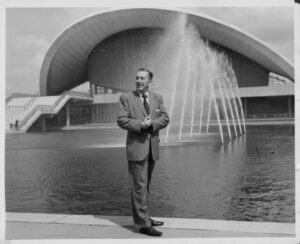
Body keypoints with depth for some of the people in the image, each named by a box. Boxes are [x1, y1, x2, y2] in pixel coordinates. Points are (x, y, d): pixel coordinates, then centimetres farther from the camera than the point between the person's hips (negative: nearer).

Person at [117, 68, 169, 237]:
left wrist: (151, 124, -15)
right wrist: (140, 124, -21)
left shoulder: (157, 98, 12)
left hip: (153, 147, 5)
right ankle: (143, 224, -3)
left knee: (146, 186, 14)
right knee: (139, 186, -6)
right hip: (136, 147, -5)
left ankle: (143, 217, 25)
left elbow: (165, 119, 3)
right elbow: (121, 120, -8)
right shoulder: (126, 98, 1)